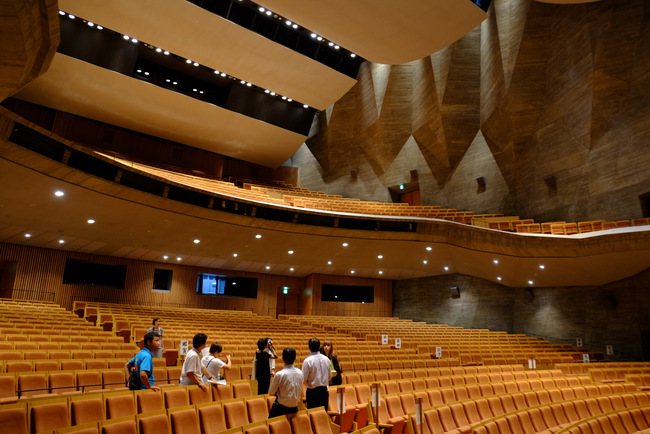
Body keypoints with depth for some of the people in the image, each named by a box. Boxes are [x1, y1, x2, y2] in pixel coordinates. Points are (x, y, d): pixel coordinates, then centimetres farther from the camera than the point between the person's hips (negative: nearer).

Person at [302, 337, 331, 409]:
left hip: (312, 392, -4)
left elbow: (304, 379, -13)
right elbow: (330, 376, 9)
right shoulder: (326, 359, 1)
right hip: (324, 391, 5)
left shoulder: (307, 361, -15)